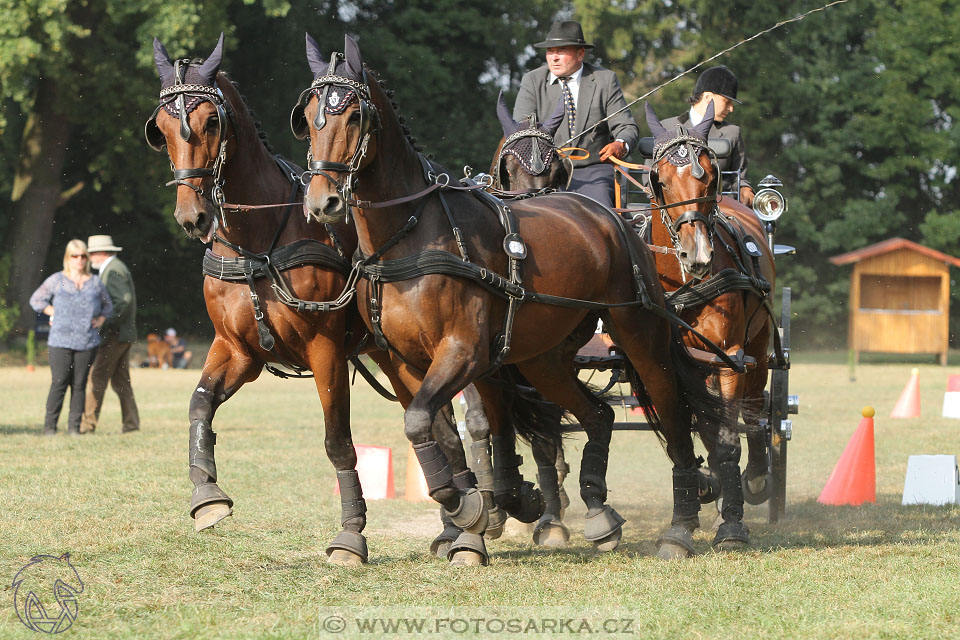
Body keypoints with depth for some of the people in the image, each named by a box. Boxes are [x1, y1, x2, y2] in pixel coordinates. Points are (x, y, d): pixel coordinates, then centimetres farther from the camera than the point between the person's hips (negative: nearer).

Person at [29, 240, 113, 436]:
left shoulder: (96, 283, 12)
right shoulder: (57, 280, 5)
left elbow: (107, 306, 25)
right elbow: (36, 300, 12)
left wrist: (101, 319, 6)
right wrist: (55, 313, 3)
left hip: (87, 342, 2)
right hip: (61, 340, -2)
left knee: (79, 384, 1)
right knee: (59, 383, -9)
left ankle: (74, 426, 5)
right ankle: (50, 425, -2)